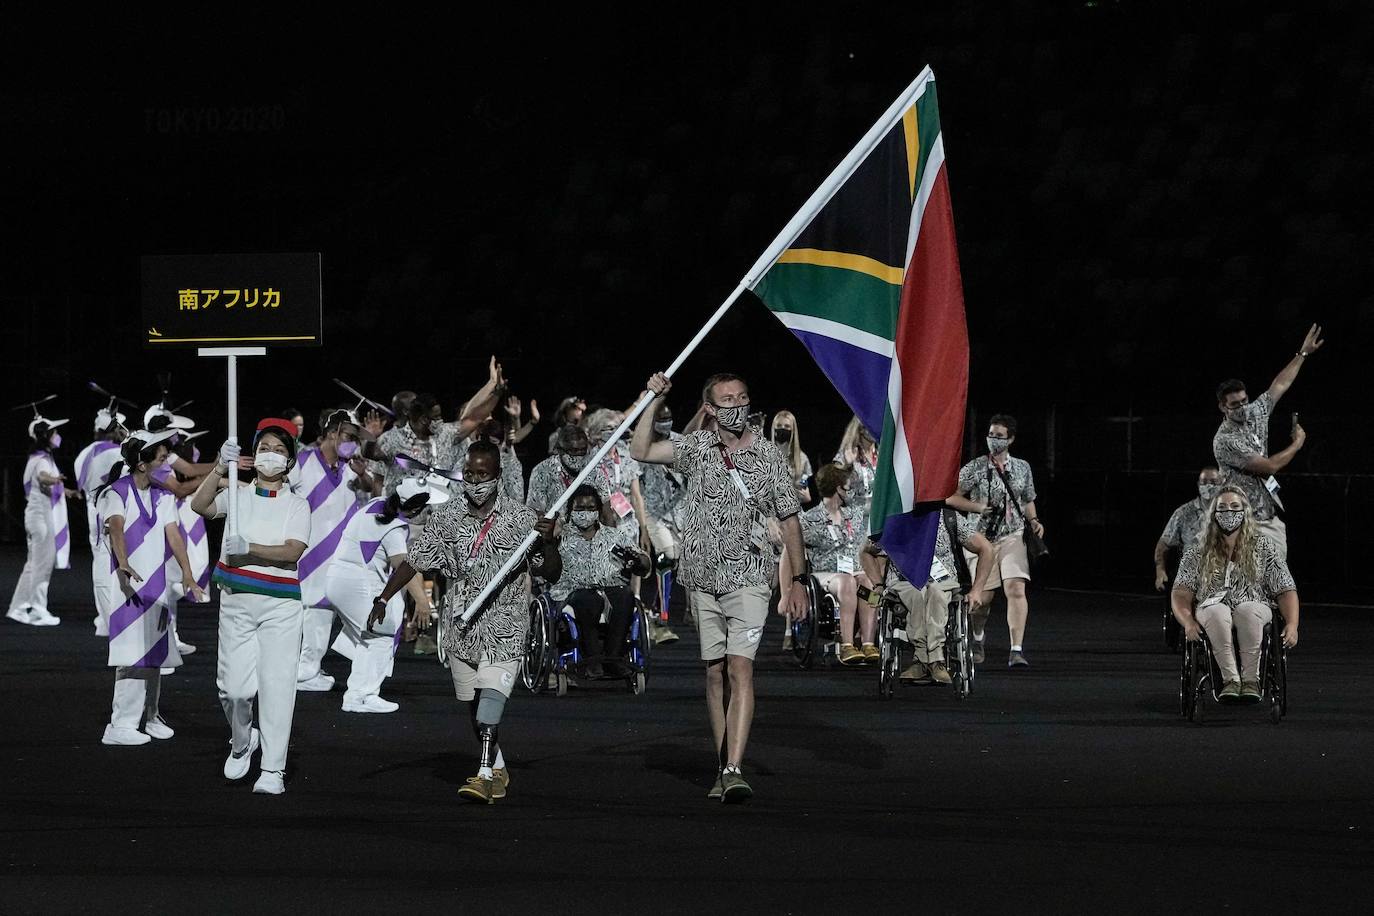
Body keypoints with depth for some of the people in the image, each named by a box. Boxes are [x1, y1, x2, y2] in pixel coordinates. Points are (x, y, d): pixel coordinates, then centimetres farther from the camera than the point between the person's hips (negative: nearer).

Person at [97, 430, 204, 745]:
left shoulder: (163, 496, 12)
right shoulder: (117, 493, -9)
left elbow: (173, 533, 2)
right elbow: (116, 528, -26)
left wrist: (187, 574, -10)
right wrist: (123, 565, -44)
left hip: (156, 583, 6)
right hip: (126, 582, -6)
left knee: (154, 652, 10)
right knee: (133, 653, -14)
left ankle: (149, 715, 24)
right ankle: (120, 725, -14)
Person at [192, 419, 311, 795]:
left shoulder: (297, 505, 5)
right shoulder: (238, 494, 7)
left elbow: (293, 550, -11)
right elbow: (200, 506, -12)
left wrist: (249, 548, -23)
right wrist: (221, 468, -24)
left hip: (280, 604, -1)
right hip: (236, 599, 1)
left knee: (277, 686, -6)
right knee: (234, 686, -3)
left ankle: (273, 770, -1)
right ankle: (242, 742, 27)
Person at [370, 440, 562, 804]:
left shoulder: (520, 519, -6)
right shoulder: (448, 516, 2)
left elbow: (551, 574, -4)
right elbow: (414, 560, 7)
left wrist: (549, 542, -24)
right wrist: (383, 598, -3)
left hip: (504, 627, -4)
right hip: (461, 626, 4)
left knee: (491, 693, -21)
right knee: (473, 706, 11)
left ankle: (485, 776, -25)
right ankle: (499, 770, 28)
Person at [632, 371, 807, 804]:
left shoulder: (769, 456, 2)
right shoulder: (695, 448, 6)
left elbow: (789, 520, 7)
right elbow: (641, 452, -5)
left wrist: (798, 581, 5)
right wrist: (654, 401, -12)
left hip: (748, 577, -3)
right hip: (702, 577, 3)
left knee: (740, 668, -16)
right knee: (715, 673, 8)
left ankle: (734, 770, -26)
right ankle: (722, 769, 15)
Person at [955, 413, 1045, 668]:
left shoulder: (1022, 468, 9)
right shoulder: (974, 469, -2)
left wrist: (1033, 520, 4)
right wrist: (976, 508, -17)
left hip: (1012, 536, 1)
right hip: (980, 539, -1)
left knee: (1016, 589, -16)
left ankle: (1016, 650, -18)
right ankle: (977, 636, 37)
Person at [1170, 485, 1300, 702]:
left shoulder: (1264, 547, 14)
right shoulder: (1198, 552, 15)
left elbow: (1285, 590, 9)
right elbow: (1181, 594, 7)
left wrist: (1292, 625, -9)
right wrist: (1188, 622, -16)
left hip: (1255, 607, 0)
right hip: (1211, 609, 0)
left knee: (1248, 609, -37)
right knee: (1217, 612, -37)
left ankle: (1251, 679, -36)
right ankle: (1230, 679, -39)